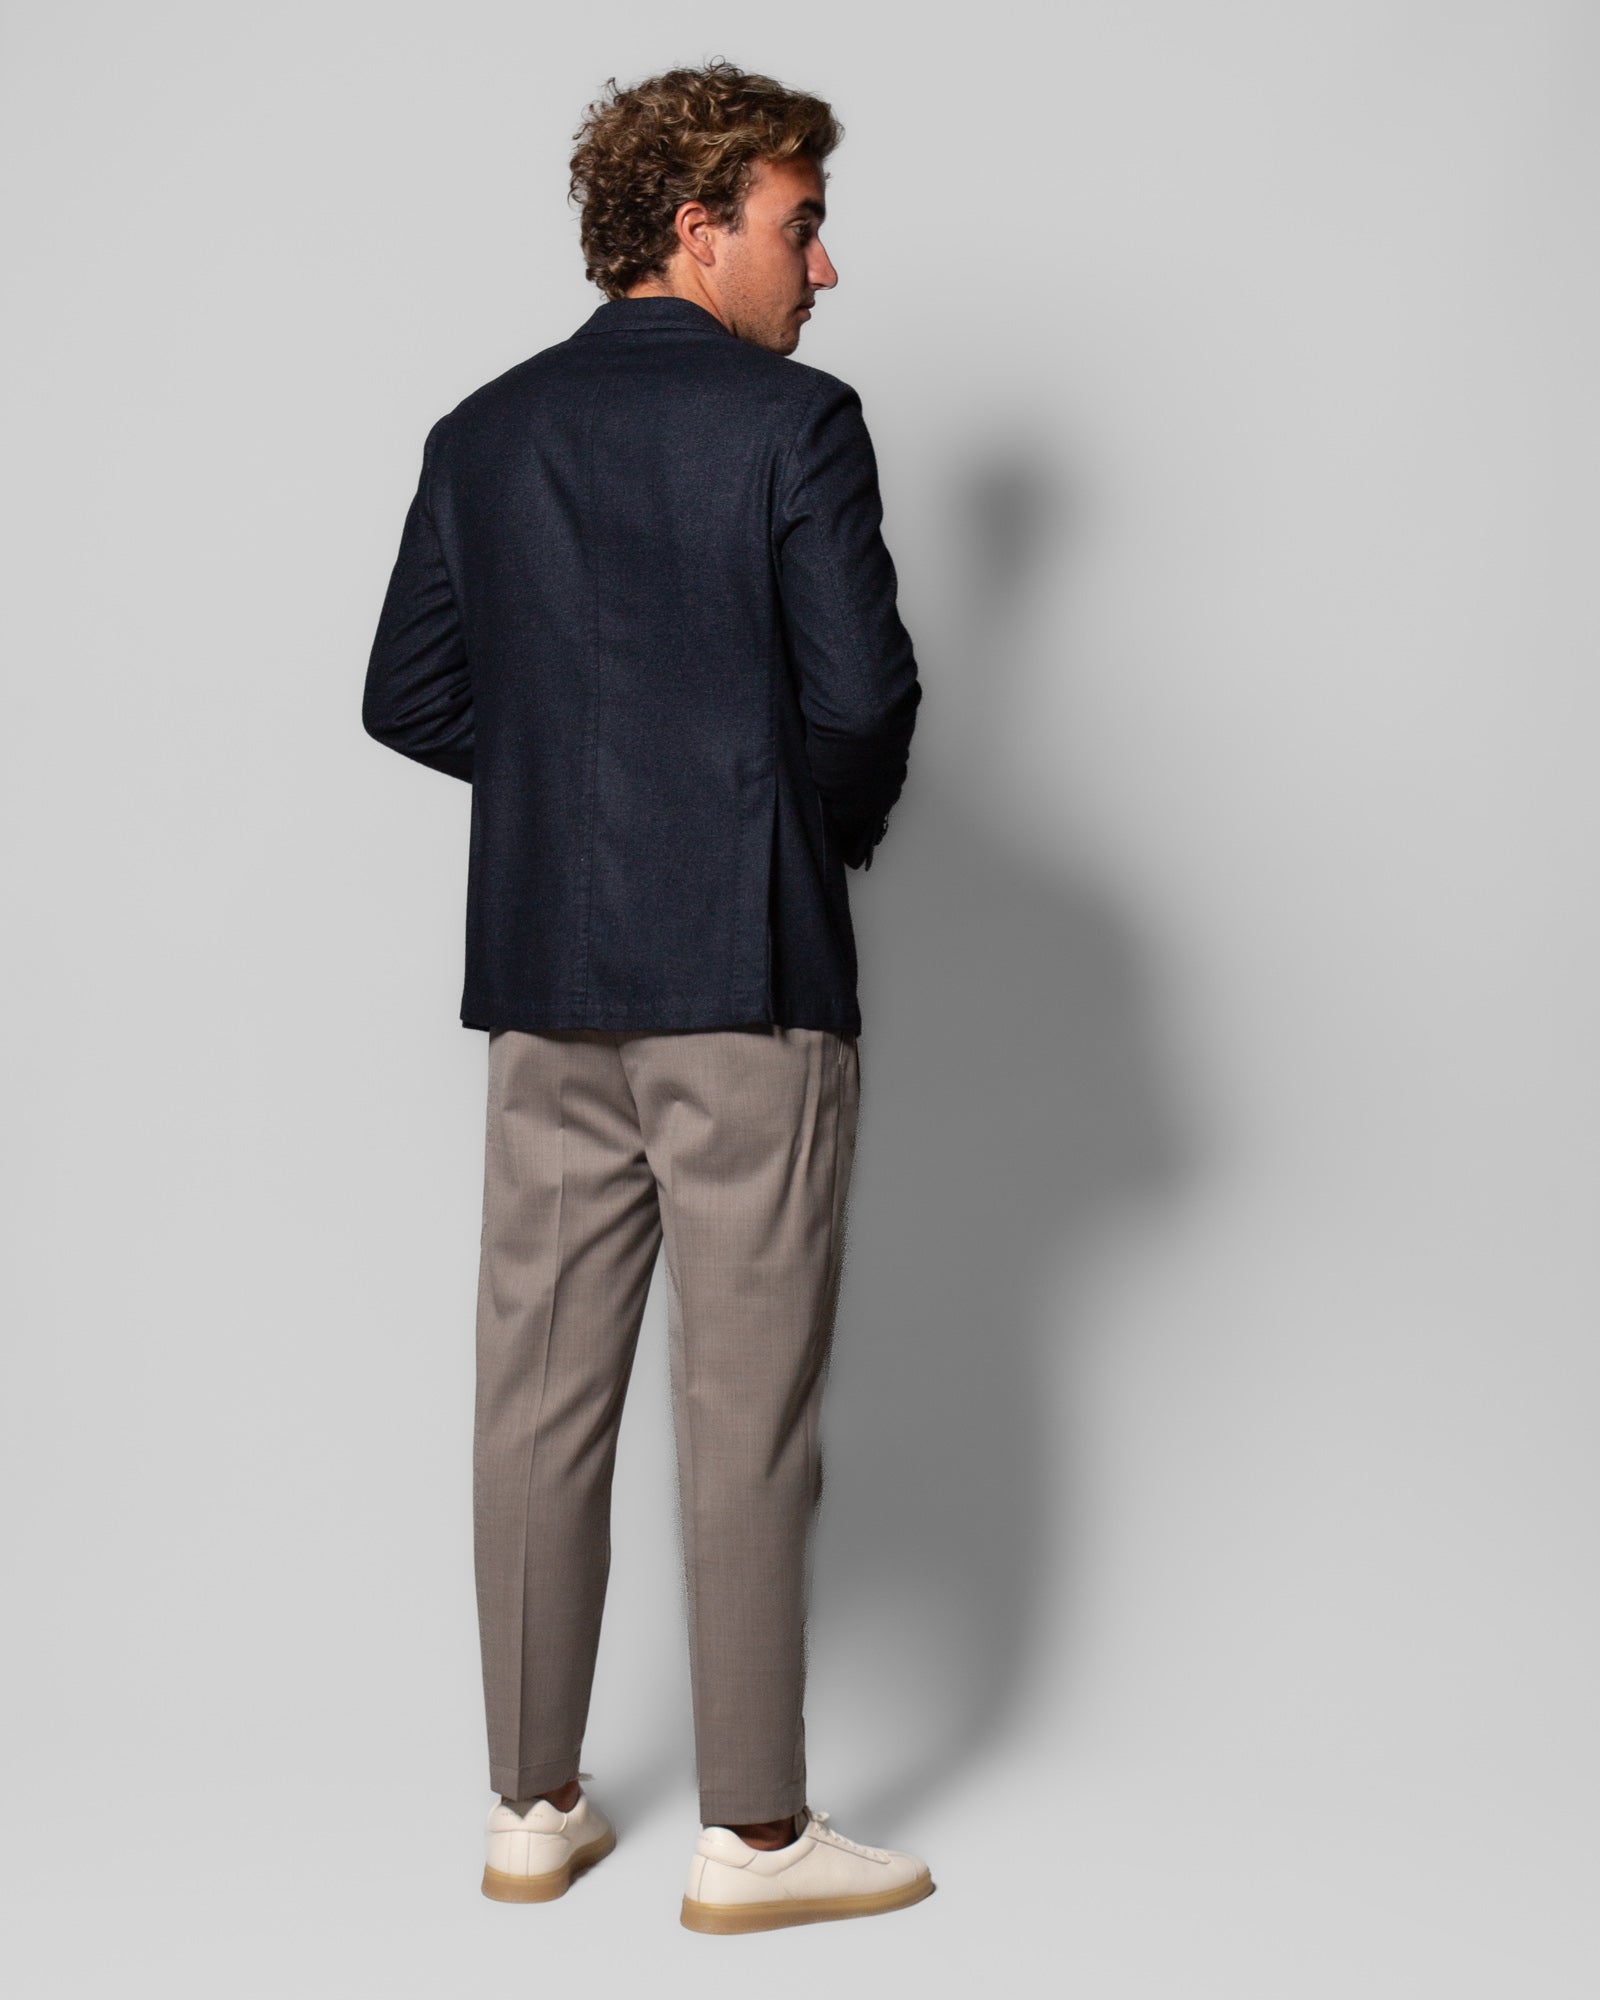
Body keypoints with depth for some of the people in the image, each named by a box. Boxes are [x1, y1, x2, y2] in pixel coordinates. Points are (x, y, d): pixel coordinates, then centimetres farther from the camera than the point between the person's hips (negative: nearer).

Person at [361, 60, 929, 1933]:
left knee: (541, 1394, 10)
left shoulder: (483, 433, 10)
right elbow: (863, 690, -13)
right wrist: (832, 826, 7)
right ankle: (751, 1833, 11)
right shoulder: (794, 422, -7)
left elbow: (410, 698, 10)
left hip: (545, 971, 6)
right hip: (747, 968, -5)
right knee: (745, 1406, 2)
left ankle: (531, 1807, 20)